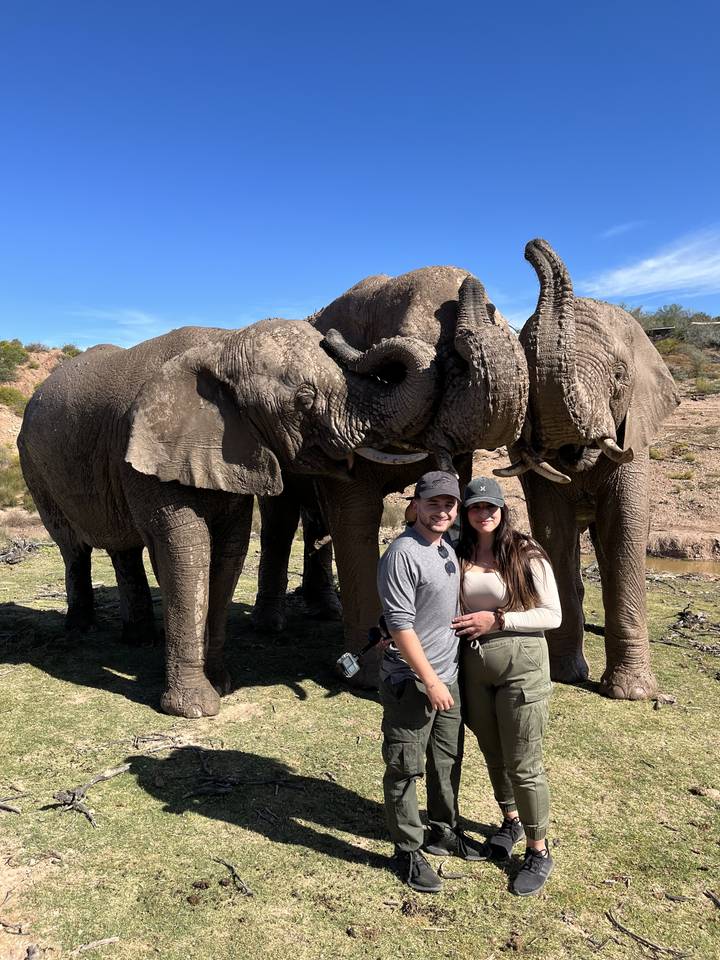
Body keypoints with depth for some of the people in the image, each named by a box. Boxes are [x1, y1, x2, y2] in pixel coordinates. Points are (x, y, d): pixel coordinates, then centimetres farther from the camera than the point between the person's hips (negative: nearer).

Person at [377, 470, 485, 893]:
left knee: (448, 761, 20)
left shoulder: (449, 549, 9)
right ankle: (409, 850, 21)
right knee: (406, 768, 5)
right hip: (411, 682, -8)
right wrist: (430, 681, -18)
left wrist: (446, 677, 18)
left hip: (448, 677, 9)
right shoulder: (403, 553, -19)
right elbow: (401, 624, -21)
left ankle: (443, 831, 38)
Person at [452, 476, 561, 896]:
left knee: (523, 764, 3)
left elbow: (552, 615, -9)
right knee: (493, 755, 20)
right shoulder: (460, 555, 1)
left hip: (521, 664, -4)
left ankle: (539, 853, 23)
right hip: (473, 664, 5)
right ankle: (511, 821, 45)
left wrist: (497, 619, -19)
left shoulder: (526, 554, -11)